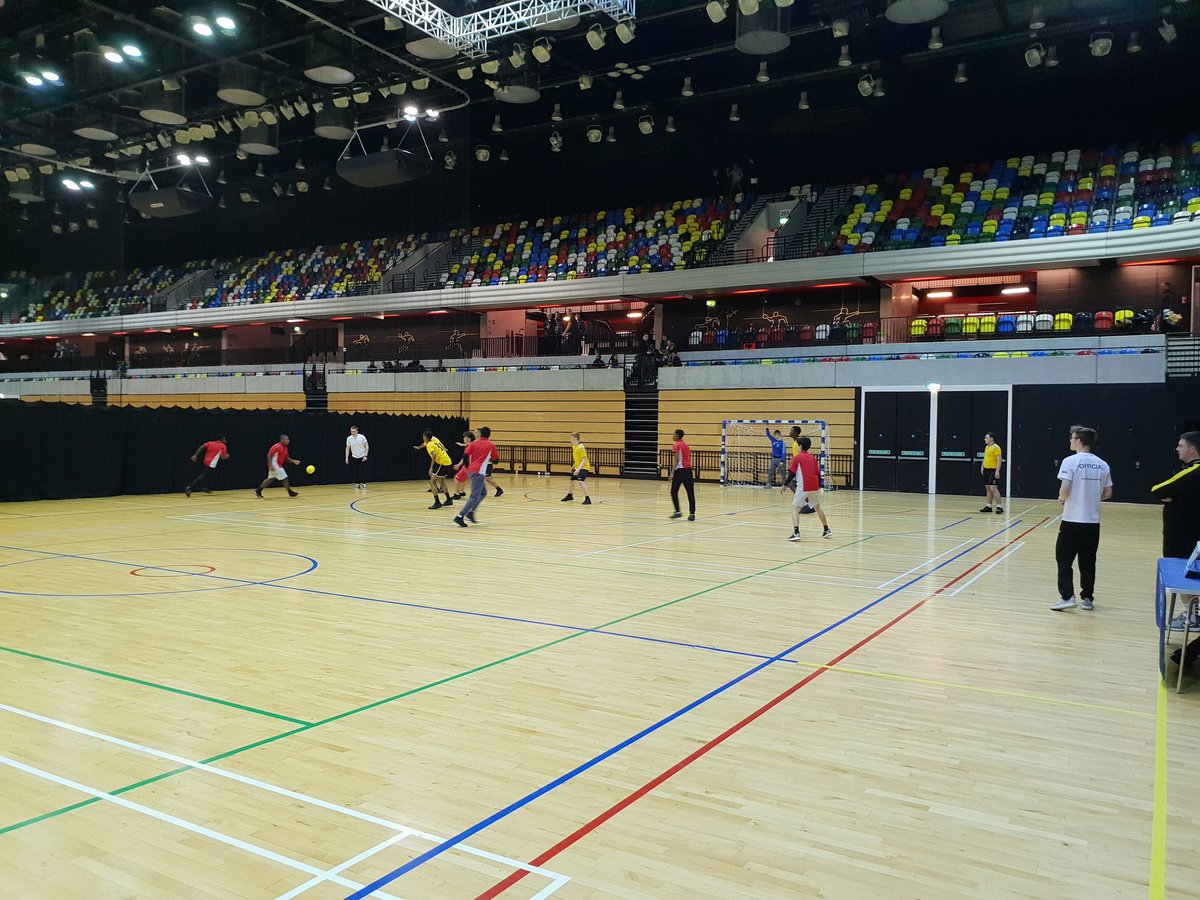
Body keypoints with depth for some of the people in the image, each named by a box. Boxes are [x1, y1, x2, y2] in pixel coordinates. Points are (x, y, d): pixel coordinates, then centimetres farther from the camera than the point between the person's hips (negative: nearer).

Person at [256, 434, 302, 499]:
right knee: (284, 478, -5)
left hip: (278, 465, 10)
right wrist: (270, 465, -24)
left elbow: (287, 458, 16)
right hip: (274, 464, -10)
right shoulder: (277, 446, -17)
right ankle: (290, 492, 4)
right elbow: (269, 455, -18)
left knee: (271, 479, 14)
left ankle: (258, 490, 17)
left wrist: (293, 461, 0)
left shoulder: (285, 448, 11)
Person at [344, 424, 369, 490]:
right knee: (355, 471, 1)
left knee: (363, 471, -7)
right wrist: (346, 458, -2)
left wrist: (365, 456, -15)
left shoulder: (362, 437, -15)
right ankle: (357, 484, 11)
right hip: (354, 457, 3)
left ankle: (364, 484, 2)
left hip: (362, 457, -3)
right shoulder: (349, 439, -7)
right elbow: (347, 448, 3)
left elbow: (367, 446, -9)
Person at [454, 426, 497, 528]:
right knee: (475, 497, -6)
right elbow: (495, 461, 12)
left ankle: (470, 513, 9)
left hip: (471, 471, 6)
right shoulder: (491, 445, 6)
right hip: (479, 472, -6)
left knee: (483, 492, 21)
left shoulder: (474, 443, 14)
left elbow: (466, 455, 2)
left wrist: (467, 467, 15)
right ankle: (460, 517, -17)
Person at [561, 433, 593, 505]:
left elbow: (584, 460, -26)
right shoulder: (574, 446, 6)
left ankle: (587, 499, -25)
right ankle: (569, 496, 45)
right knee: (572, 480, 21)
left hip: (584, 467, -10)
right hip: (577, 467, 10)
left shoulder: (581, 447, -23)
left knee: (581, 482, -27)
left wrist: (578, 469, -33)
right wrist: (574, 466, 24)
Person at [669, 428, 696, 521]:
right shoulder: (686, 445, 18)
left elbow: (677, 460, -14)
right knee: (690, 493, 3)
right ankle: (692, 513, 0)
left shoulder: (676, 445, -5)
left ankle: (677, 511, -1)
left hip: (680, 469, -7)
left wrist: (672, 473, -16)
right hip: (688, 469, 7)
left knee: (674, 491, 5)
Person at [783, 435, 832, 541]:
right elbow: (818, 473, 14)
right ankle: (826, 530, 31)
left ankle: (796, 533, -17)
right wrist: (818, 487, 24)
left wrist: (785, 485, 1)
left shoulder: (797, 457, -1)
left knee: (795, 508, -2)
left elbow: (792, 473, -6)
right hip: (815, 487, 6)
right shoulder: (813, 458, 14)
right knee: (817, 507, 23)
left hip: (803, 487, -6)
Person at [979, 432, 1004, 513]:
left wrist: (997, 471, -22)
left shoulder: (996, 447, -11)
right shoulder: (986, 447, 15)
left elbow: (999, 460, -15)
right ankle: (989, 506, 14)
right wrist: (982, 467, 17)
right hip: (986, 470, 8)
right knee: (988, 489, 10)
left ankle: (999, 507, -9)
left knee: (993, 488, -12)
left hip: (993, 471, -8)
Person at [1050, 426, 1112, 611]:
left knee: (1064, 559, 2)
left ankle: (1067, 597, -6)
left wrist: (1062, 499, 2)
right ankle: (1087, 598, 18)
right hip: (1093, 521, 5)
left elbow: (1064, 490, -18)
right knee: (1088, 560, 13)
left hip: (1073, 520, -5)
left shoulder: (1070, 461, -11)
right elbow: (1107, 493, 9)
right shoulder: (1102, 465, 6)